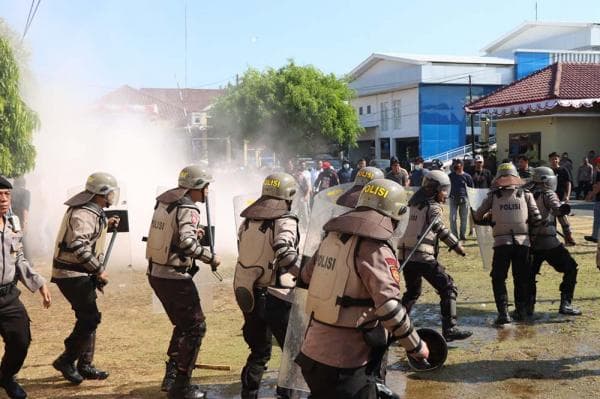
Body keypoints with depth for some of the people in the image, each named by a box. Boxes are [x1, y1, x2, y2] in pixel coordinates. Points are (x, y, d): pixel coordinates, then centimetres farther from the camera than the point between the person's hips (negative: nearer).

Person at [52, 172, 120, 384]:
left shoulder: (90, 211, 11)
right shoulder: (84, 214, -21)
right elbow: (79, 247, -32)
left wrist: (106, 225, 13)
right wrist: (99, 270, -25)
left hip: (80, 274, 10)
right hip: (72, 275, -10)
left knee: (88, 319, 13)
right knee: (90, 318, -8)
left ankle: (85, 365, 21)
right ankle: (65, 361, 3)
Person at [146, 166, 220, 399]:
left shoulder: (163, 203, 10)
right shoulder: (187, 209, -15)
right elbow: (187, 242, -29)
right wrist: (210, 257, -18)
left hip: (155, 273, 9)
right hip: (175, 278, -9)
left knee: (182, 325, 22)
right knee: (195, 328, 3)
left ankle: (170, 377, 25)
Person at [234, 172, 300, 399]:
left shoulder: (248, 220, 7)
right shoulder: (284, 221, -13)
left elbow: (244, 250, 11)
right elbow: (285, 254, -28)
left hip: (247, 294, 7)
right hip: (274, 297, -7)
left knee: (259, 350, 20)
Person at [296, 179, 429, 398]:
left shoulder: (332, 236, 6)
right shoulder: (374, 249, -17)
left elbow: (305, 277, 17)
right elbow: (389, 307, -23)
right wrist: (415, 346, -11)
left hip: (312, 351, 7)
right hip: (344, 363, -7)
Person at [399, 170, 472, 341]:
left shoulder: (416, 204, 13)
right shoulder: (433, 207, -7)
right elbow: (440, 228, -20)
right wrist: (456, 245, -19)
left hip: (405, 255, 8)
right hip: (423, 257, -8)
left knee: (413, 291, 27)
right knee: (448, 289, -2)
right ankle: (449, 329, -10)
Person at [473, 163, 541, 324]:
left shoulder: (493, 196, 5)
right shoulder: (526, 194, 6)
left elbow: (478, 217, 9)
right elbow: (537, 219, 2)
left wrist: (490, 218, 27)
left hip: (502, 242, -1)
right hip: (522, 241, 2)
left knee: (498, 278, 9)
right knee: (521, 278, 18)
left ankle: (503, 312, -1)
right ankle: (521, 310, 23)